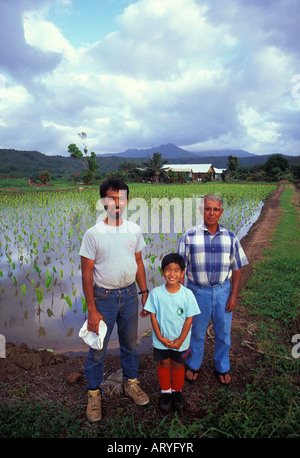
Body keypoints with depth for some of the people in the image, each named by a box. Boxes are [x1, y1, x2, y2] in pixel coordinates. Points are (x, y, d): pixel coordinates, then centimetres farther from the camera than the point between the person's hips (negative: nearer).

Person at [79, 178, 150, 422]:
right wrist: (92, 310, -12)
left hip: (129, 294, 4)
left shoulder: (134, 230, -2)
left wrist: (145, 293, 8)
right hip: (104, 296, -3)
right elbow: (87, 273, -11)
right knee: (98, 349, 10)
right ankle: (94, 393, 34)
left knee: (130, 343, 20)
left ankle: (131, 383, 43)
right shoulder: (93, 234, -14)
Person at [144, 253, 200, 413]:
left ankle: (177, 391, 42)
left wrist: (180, 340, -11)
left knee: (177, 365, 17)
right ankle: (165, 392, 41)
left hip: (180, 340, 0)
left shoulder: (187, 294, -17)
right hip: (161, 339, 0)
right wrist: (160, 337, -12)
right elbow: (153, 315, -8)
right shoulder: (156, 293, -16)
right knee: (164, 364, 17)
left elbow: (189, 318, -10)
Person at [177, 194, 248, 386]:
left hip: (223, 291, 2)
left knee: (223, 332, 15)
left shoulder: (230, 237, 1)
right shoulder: (190, 236, -5)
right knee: (196, 332, 15)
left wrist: (234, 295, -1)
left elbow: (237, 269, 5)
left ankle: (222, 368, 39)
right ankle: (194, 365, 39)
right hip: (198, 291, -1)